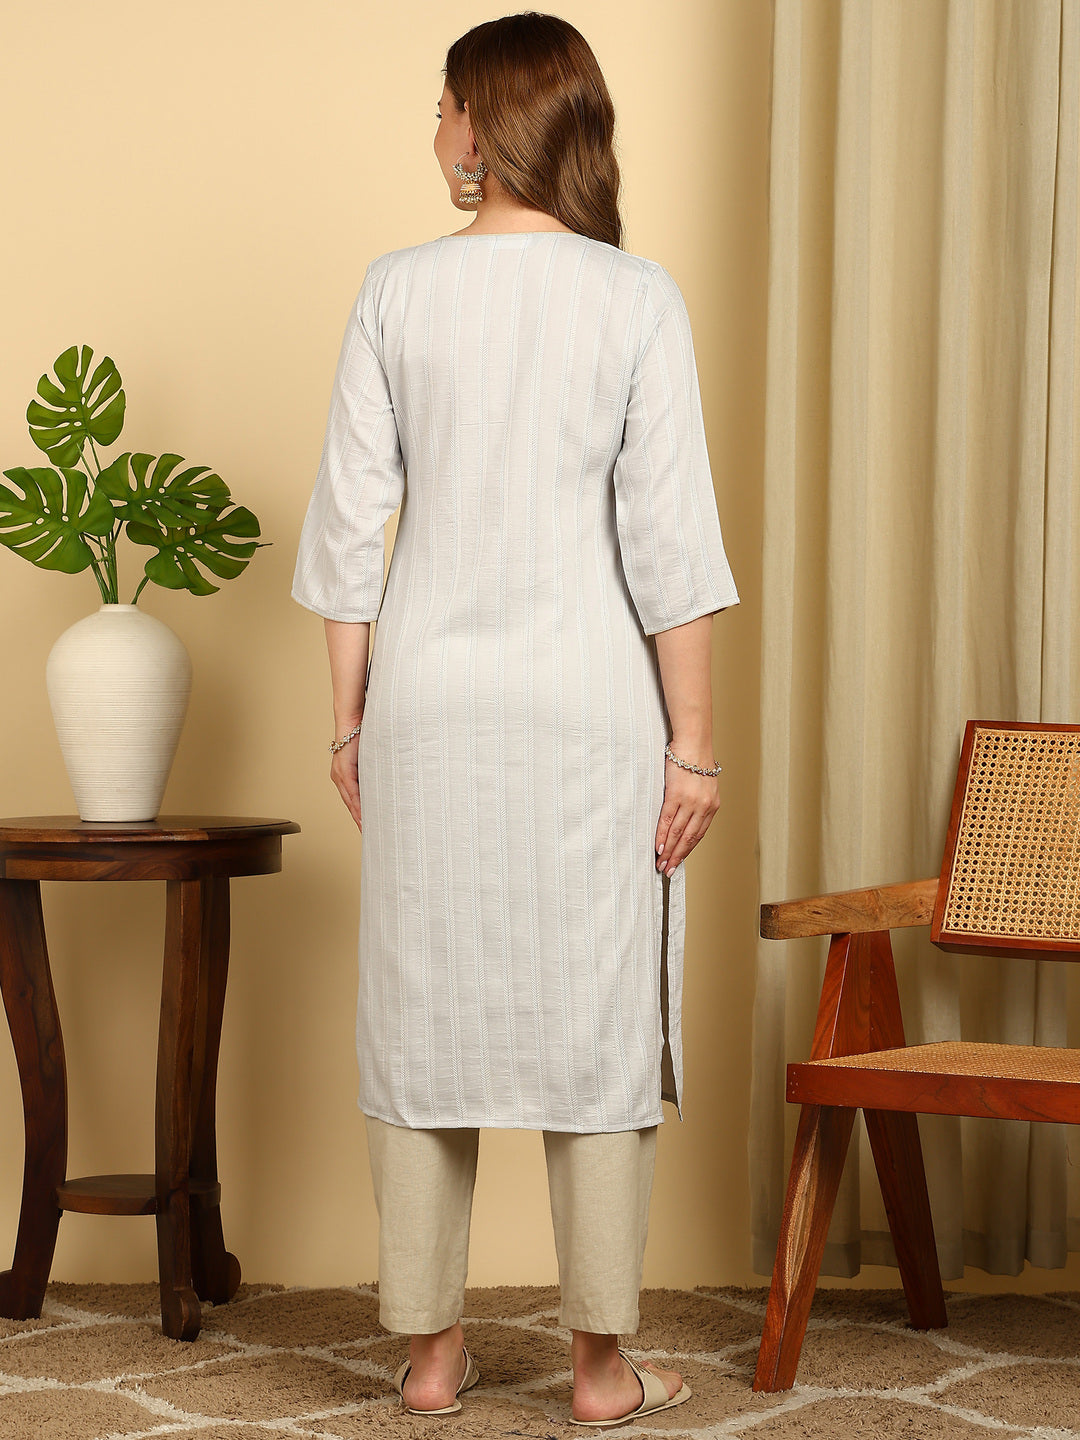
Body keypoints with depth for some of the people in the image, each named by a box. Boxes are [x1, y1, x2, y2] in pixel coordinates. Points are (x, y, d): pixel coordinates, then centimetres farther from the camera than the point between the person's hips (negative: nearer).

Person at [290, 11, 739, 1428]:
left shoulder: (398, 290, -1)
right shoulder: (639, 299, -5)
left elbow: (349, 523, -1)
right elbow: (669, 539, -8)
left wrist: (350, 720, 8)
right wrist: (693, 745, -3)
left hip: (432, 700, 2)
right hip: (590, 709, -1)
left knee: (426, 1009, 10)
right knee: (595, 1014, 6)